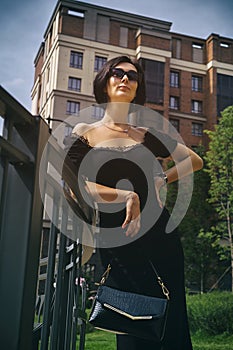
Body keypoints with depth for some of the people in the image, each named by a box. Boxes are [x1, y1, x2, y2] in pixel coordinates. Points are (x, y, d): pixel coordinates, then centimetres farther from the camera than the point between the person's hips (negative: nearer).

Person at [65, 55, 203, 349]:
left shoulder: (148, 135, 14)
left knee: (174, 321, 3)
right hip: (114, 235, -2)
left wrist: (163, 180, 4)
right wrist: (126, 196, -17)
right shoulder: (84, 133, 8)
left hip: (159, 232, 3)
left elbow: (195, 160, 20)